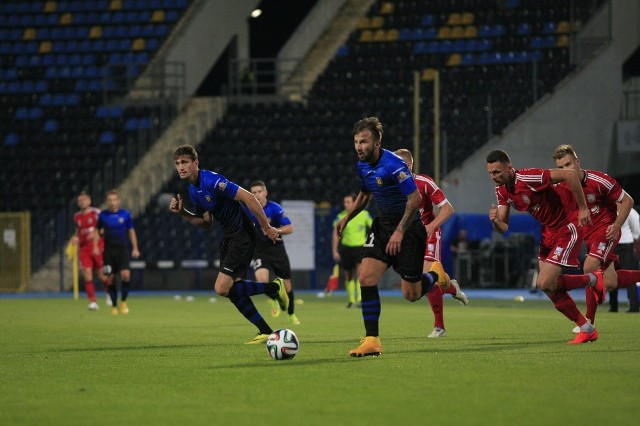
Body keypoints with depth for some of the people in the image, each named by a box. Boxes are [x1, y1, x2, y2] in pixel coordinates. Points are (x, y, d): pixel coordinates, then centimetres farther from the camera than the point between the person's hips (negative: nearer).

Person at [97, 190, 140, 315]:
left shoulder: (125, 214, 2)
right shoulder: (103, 215, 3)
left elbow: (131, 231, 9)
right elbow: (98, 231, 15)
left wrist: (135, 248, 6)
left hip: (123, 248, -1)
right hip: (108, 250, 1)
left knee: (125, 275, -17)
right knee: (110, 279, -1)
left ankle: (123, 301, 4)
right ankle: (114, 306, 12)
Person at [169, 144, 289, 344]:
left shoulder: (212, 181, -21)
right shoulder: (193, 190, 8)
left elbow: (248, 198, -23)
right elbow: (206, 223, 17)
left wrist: (266, 227, -20)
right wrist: (182, 213, 2)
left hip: (242, 235, -9)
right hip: (228, 238, 9)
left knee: (222, 288, -15)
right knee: (233, 290, 6)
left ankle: (275, 287, -1)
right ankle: (266, 332, 14)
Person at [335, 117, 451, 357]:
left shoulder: (393, 164, -24)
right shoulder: (363, 166, 2)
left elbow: (415, 198, -25)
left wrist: (400, 231, -27)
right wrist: (347, 218, 10)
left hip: (408, 228, -7)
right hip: (383, 225, 7)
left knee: (411, 294, -2)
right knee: (366, 277, -13)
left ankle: (437, 275, 34)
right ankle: (372, 341, -11)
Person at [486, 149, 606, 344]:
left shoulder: (527, 178, -28)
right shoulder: (502, 191, -2)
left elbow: (570, 174, -32)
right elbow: (503, 228, 0)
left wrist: (583, 208, -26)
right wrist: (495, 221, -25)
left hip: (569, 225, -9)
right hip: (548, 230, 9)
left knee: (545, 283, -14)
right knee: (550, 288, 6)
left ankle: (594, 279, 10)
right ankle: (587, 330, 19)